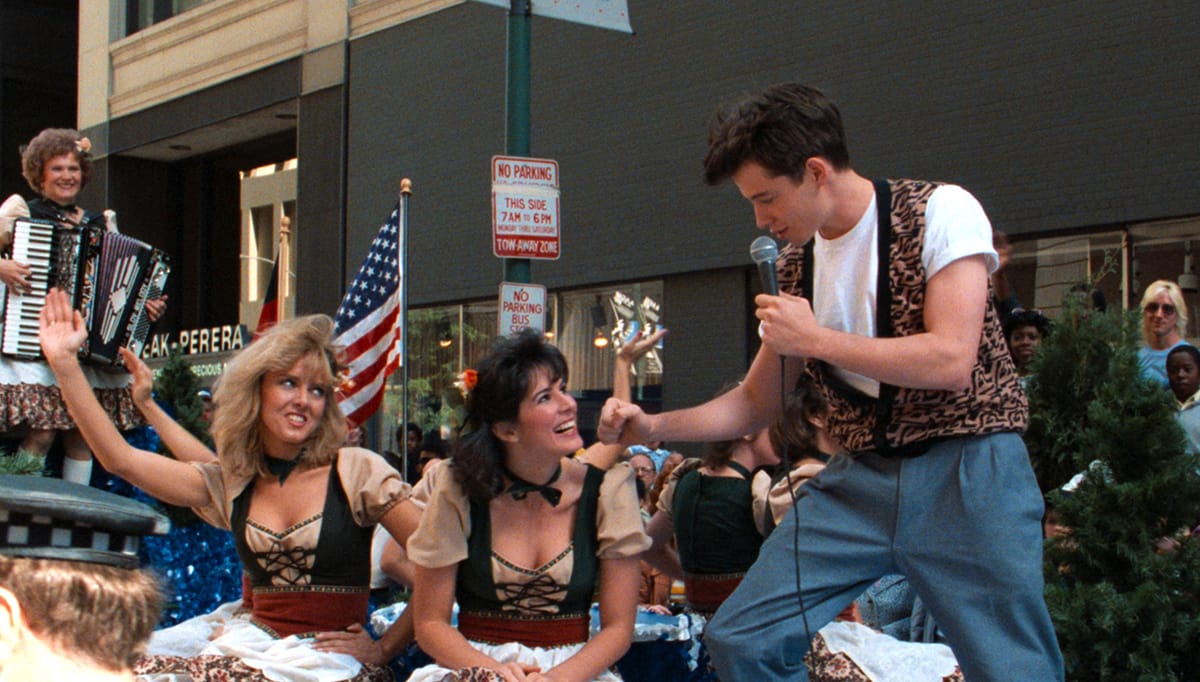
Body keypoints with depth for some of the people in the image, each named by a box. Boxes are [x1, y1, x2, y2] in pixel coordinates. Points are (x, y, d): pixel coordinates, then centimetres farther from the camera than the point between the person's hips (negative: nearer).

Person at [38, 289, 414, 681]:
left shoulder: (357, 471, -3)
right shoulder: (229, 485, 10)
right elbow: (120, 458, 3)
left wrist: (384, 649, -5)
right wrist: (64, 363, -1)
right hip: (257, 646, 5)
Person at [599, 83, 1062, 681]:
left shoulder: (939, 212, -9)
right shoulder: (795, 266, 9)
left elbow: (951, 360, -20)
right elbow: (757, 404, 18)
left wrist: (815, 340, -14)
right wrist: (653, 426, 3)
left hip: (965, 469, -5)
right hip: (862, 476, 6)